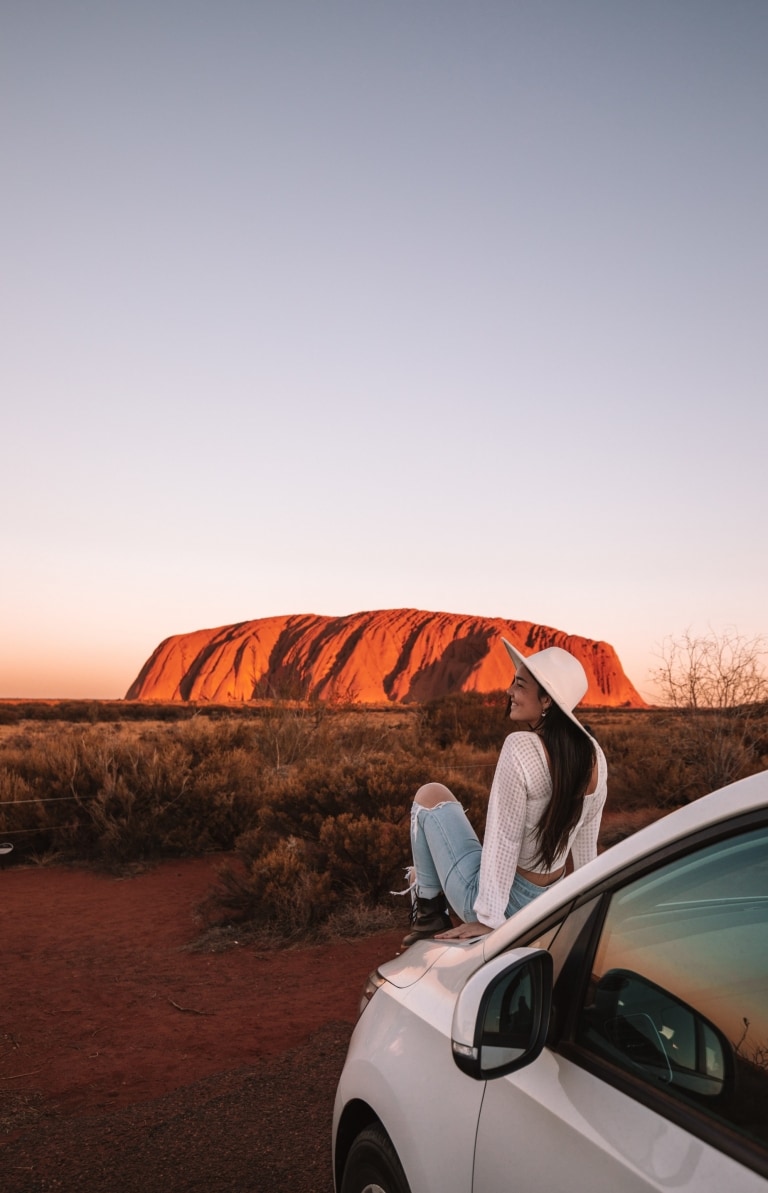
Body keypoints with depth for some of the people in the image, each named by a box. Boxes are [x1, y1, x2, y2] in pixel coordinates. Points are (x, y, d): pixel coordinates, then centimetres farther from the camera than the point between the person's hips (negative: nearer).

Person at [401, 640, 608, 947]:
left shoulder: (521, 748, -27)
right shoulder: (594, 756, -6)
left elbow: (503, 843, -23)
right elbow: (586, 844, 6)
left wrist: (488, 919, -14)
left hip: (496, 900, -7)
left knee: (430, 796, 10)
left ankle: (428, 913, 13)